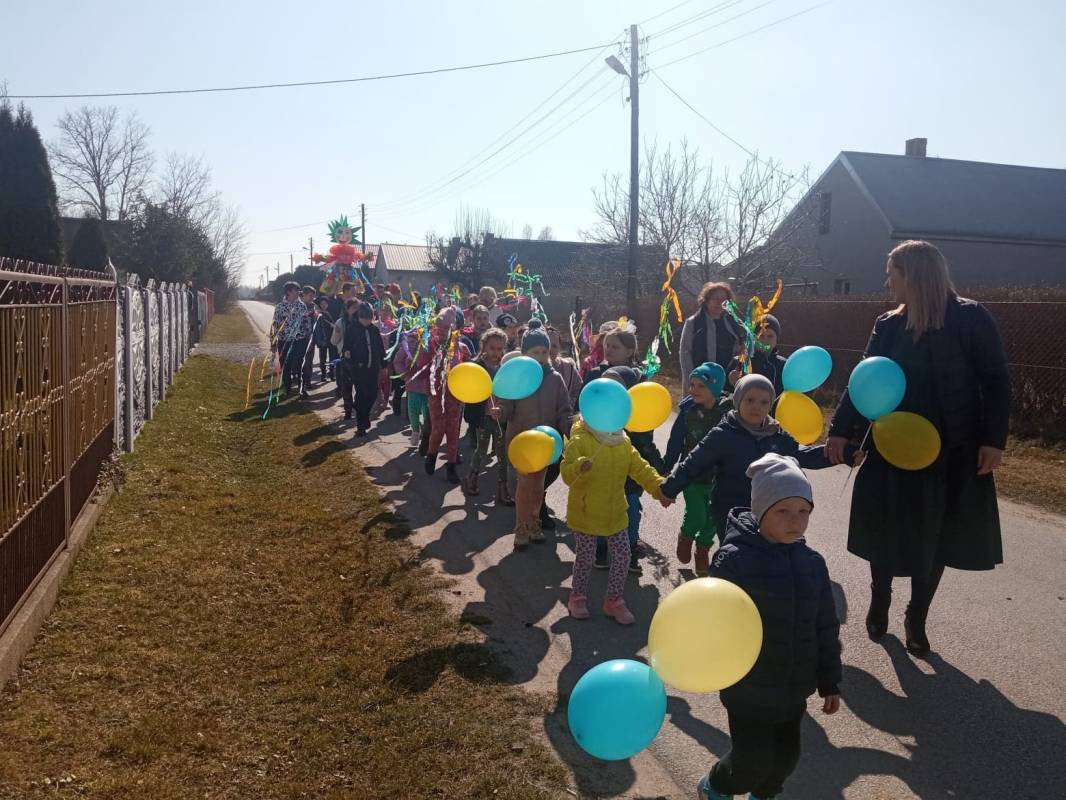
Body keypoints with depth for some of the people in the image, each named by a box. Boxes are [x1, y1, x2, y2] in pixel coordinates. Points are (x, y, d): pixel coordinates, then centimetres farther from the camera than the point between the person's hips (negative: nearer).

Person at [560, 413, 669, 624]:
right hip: (586, 514, -5)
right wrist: (580, 468, -44)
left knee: (622, 556, 6)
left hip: (616, 514, 5)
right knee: (584, 558, 6)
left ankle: (614, 600, 24)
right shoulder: (579, 441, -15)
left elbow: (641, 469, 5)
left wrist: (660, 487, -9)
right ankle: (578, 597, 30)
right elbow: (567, 473, -21)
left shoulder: (623, 442, 4)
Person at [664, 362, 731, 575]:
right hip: (692, 475, -1)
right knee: (696, 518, -7)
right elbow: (675, 443, -4)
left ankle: (702, 550, 35)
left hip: (717, 477, 1)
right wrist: (666, 470, -1)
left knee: (712, 519, 10)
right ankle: (686, 535, 26)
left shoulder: (727, 413, -9)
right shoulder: (688, 411, -10)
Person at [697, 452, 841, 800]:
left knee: (786, 757, 15)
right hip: (748, 688, -5)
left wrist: (830, 681, 11)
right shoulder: (734, 559, -19)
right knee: (754, 759, -2)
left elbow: (826, 628, 7)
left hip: (794, 687, 5)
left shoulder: (813, 563, -1)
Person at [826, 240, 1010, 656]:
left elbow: (996, 383, -6)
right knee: (887, 533, 8)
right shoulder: (888, 326, 3)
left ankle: (916, 619, 27)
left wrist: (993, 440, -11)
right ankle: (879, 604, 32)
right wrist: (841, 430, -7)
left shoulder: (971, 319, -7)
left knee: (936, 539, 9)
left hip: (954, 453, -2)